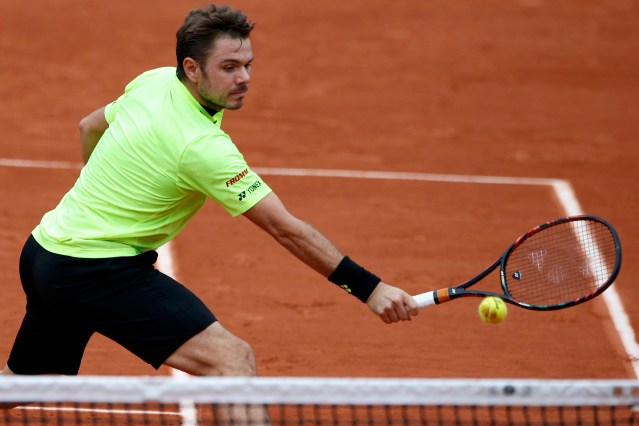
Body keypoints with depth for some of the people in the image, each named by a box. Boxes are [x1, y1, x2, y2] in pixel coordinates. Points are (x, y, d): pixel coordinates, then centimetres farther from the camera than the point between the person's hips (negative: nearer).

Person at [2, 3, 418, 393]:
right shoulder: (202, 148, -22)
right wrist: (369, 288, -21)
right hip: (96, 270, -10)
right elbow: (286, 229, -22)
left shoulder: (155, 82, 3)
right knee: (233, 358, -20)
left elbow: (90, 127, 23)